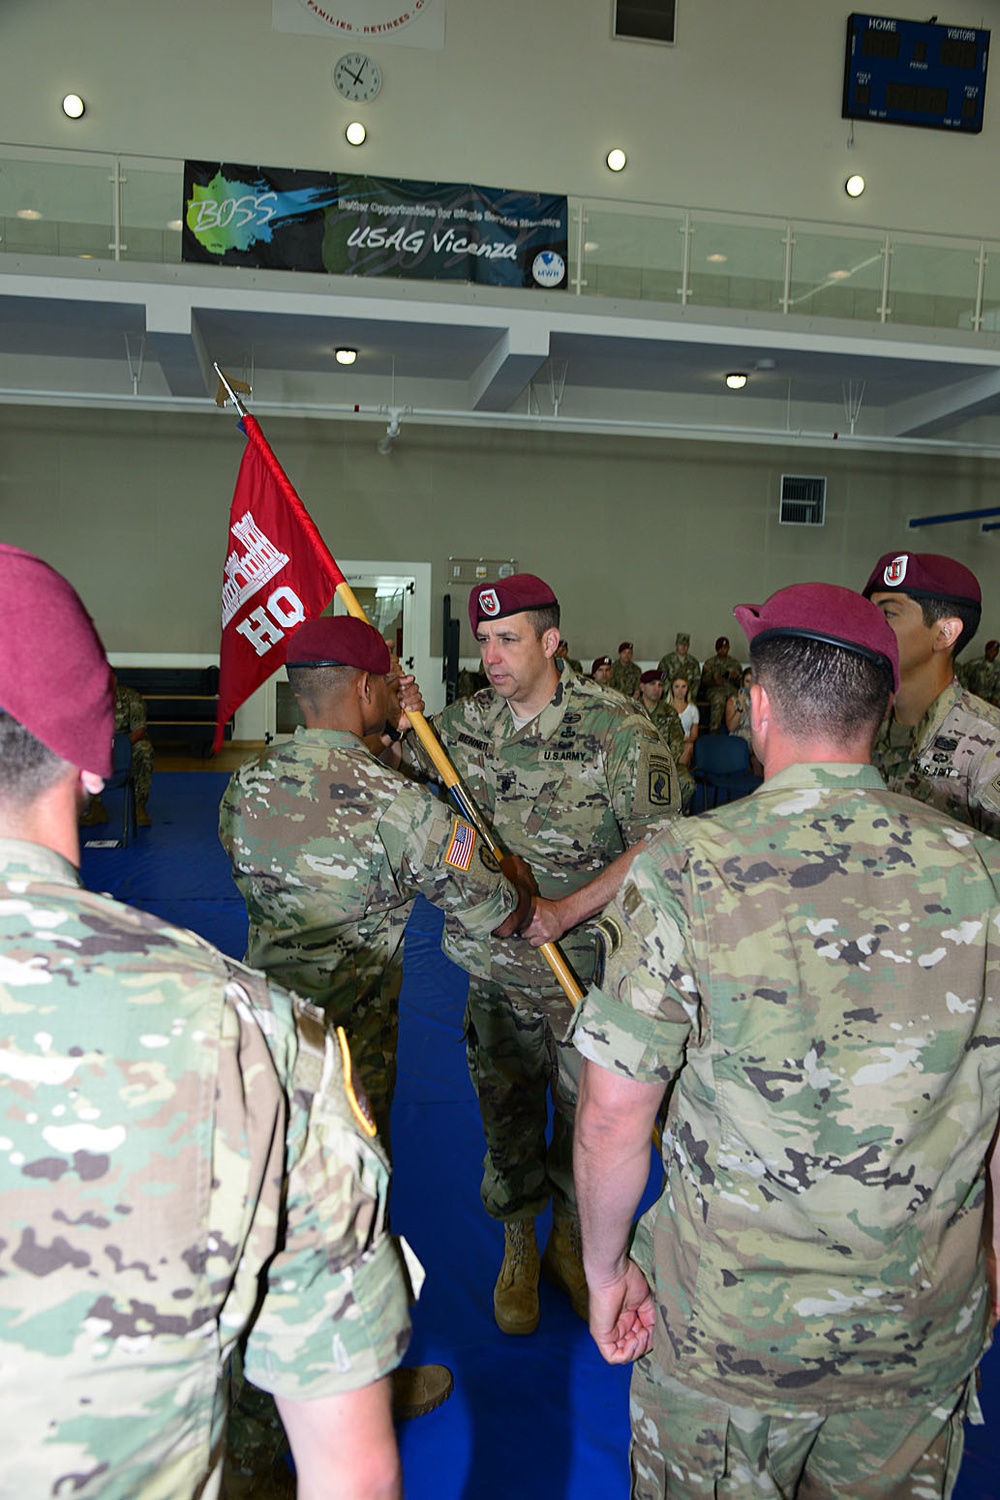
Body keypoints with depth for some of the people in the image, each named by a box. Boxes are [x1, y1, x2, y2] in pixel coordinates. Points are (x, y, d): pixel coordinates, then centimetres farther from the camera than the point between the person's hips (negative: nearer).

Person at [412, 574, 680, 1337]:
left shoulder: (619, 728, -14)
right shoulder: (468, 720, -1)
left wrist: (566, 910, -21)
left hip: (589, 964, -2)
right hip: (496, 961, 3)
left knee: (587, 1110, 14)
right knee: (507, 1112, 15)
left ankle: (570, 1238, 41)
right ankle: (518, 1250, 39)